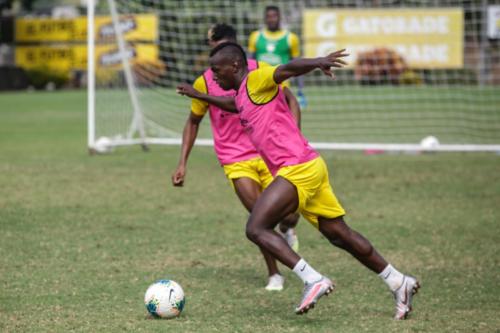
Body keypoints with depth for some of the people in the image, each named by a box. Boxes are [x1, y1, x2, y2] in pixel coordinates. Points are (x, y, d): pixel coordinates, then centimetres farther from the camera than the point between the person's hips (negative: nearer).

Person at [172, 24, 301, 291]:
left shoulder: (260, 71, -6)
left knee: (290, 214, -7)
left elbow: (290, 101, 5)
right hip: (236, 161, -1)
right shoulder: (204, 83, -4)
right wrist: (183, 163, 6)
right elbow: (193, 122, 11)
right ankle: (274, 275, 3)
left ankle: (286, 230, 33)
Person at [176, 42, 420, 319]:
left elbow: (289, 68, -27)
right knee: (339, 235, 14)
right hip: (309, 169, 10)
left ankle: (314, 280, -24)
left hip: (298, 168, -10)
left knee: (256, 228, -15)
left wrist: (318, 62, -46)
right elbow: (234, 105, 48)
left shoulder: (256, 80, -6)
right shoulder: (243, 94, 21)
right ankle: (398, 282, 19)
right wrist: (200, 96, 58)